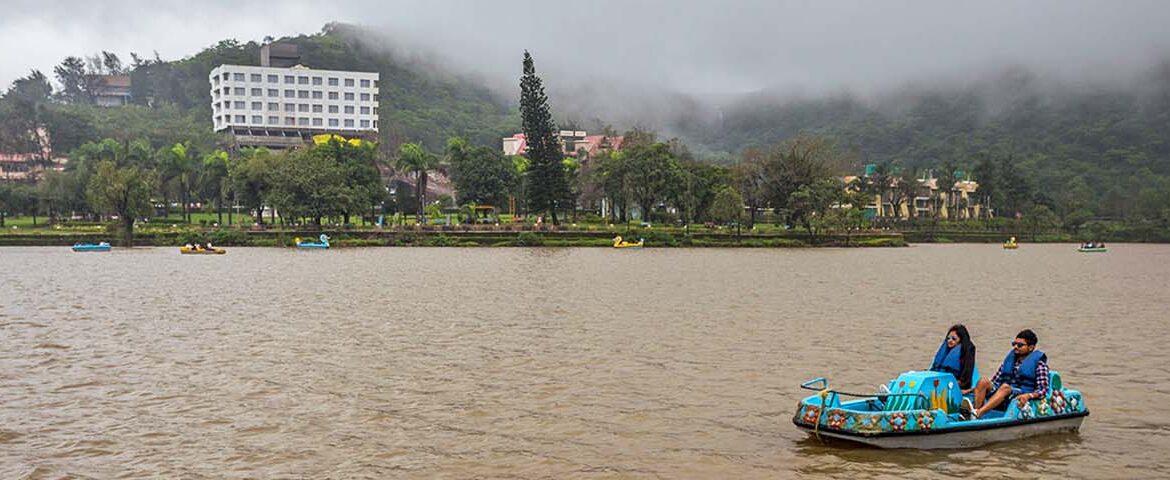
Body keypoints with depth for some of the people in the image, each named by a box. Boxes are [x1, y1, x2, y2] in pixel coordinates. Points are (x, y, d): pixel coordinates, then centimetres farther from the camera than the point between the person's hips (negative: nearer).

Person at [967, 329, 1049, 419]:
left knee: (1005, 387, -36)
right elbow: (995, 381, 22)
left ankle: (977, 413, -54)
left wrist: (1029, 395, -24)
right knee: (983, 382, -21)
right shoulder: (1010, 358, 22)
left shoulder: (1038, 363, 7)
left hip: (1020, 399, -5)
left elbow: (1043, 390, -3)